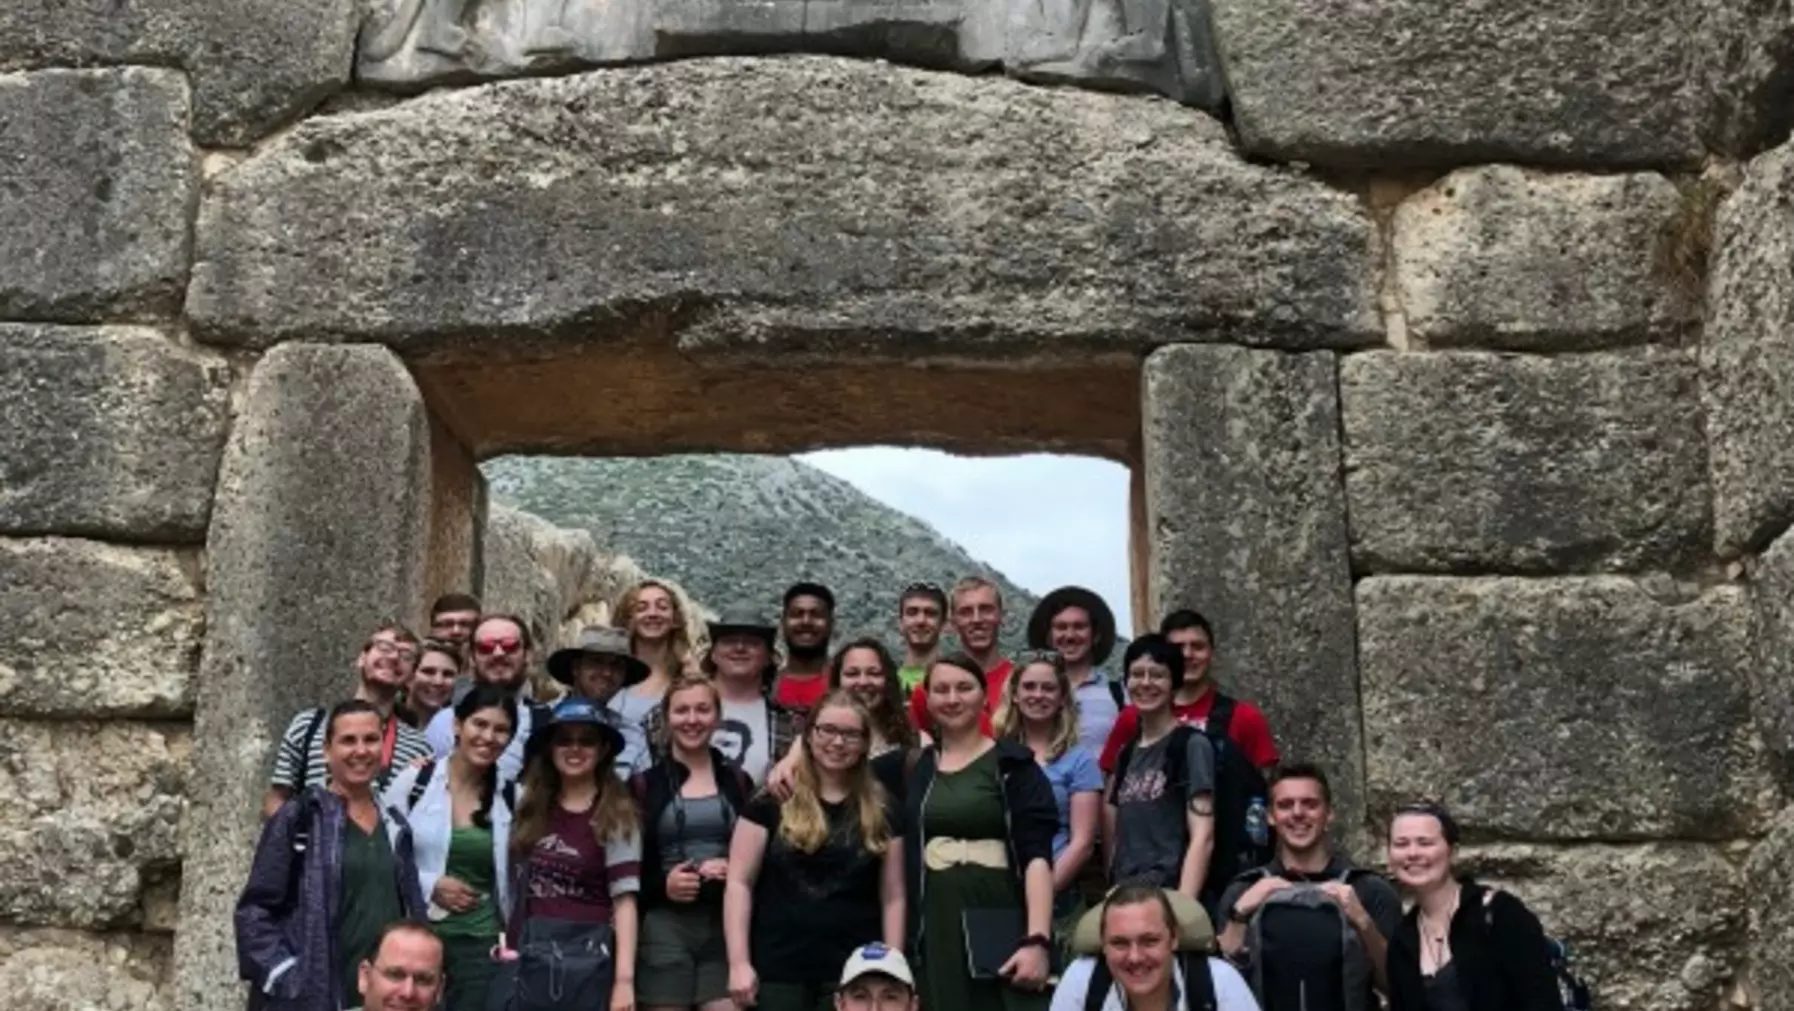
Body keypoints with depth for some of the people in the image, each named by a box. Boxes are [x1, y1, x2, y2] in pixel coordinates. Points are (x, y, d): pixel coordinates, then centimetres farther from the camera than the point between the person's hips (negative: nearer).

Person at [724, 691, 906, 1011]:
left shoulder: (882, 812, 8)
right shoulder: (772, 803, 1)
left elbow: (892, 896, 8)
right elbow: (739, 883, -1)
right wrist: (739, 962, -9)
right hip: (779, 969, -1)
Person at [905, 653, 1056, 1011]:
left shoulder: (1014, 766, 1)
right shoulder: (915, 769, 13)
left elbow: (1037, 857, -8)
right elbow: (903, 861, 15)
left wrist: (1037, 940, -18)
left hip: (1002, 934, -3)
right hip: (934, 936, 3)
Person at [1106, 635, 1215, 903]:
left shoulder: (1192, 745, -3)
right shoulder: (1127, 752, 15)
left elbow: (1203, 837, -10)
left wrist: (1182, 904, -19)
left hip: (1169, 893, -6)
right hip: (1125, 893, 6)